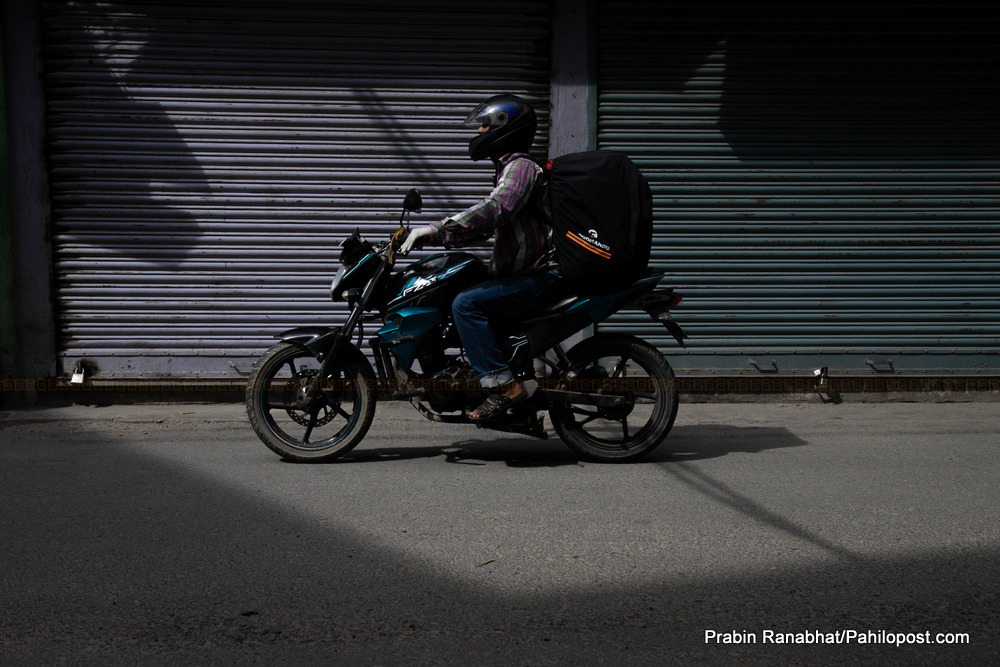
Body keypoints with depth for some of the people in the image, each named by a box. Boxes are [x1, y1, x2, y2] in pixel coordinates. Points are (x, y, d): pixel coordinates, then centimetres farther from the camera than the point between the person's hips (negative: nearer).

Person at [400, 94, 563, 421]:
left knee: (466, 304, -26)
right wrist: (431, 234, 15)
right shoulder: (510, 168, 22)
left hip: (539, 278, -11)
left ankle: (504, 385, -24)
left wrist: (434, 230, -30)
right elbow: (484, 226, 24)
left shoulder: (520, 166, -11)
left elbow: (493, 211, -29)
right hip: (524, 272, 11)